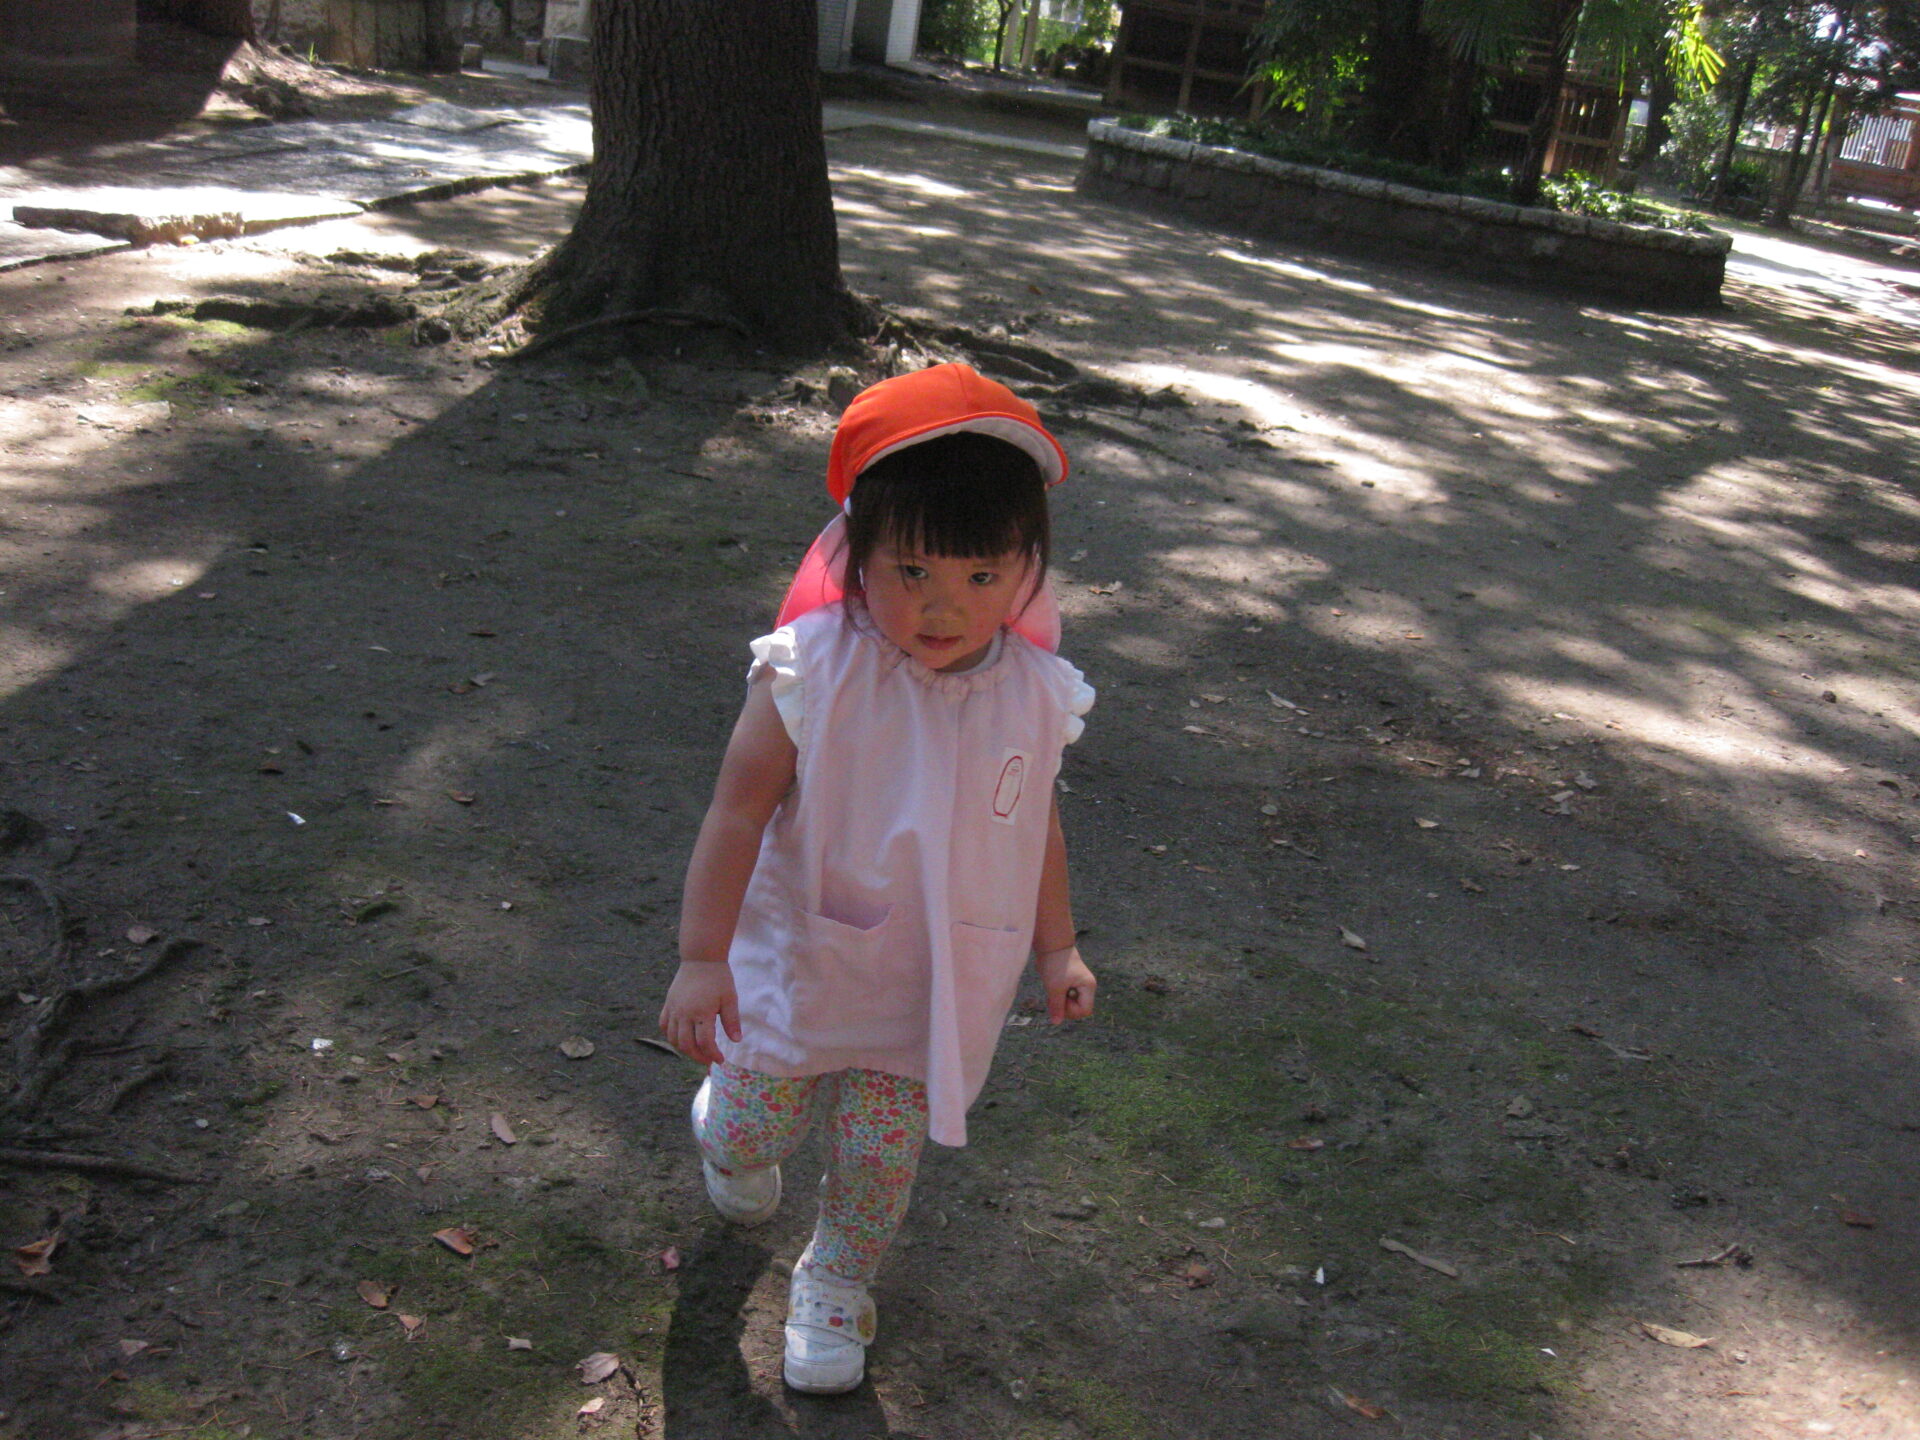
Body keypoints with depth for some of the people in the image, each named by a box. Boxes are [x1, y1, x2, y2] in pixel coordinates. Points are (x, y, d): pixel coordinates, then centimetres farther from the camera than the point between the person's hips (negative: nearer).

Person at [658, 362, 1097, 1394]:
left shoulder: (1033, 696, -11)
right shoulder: (813, 673, -22)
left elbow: (1036, 825, 5)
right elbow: (737, 814, -17)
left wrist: (1056, 947, 13)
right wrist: (702, 959, -17)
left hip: (928, 995, 2)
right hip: (797, 966, -2)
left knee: (881, 1157, 9)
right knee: (750, 1133, 10)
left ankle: (836, 1281, 40)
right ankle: (728, 1121, 49)